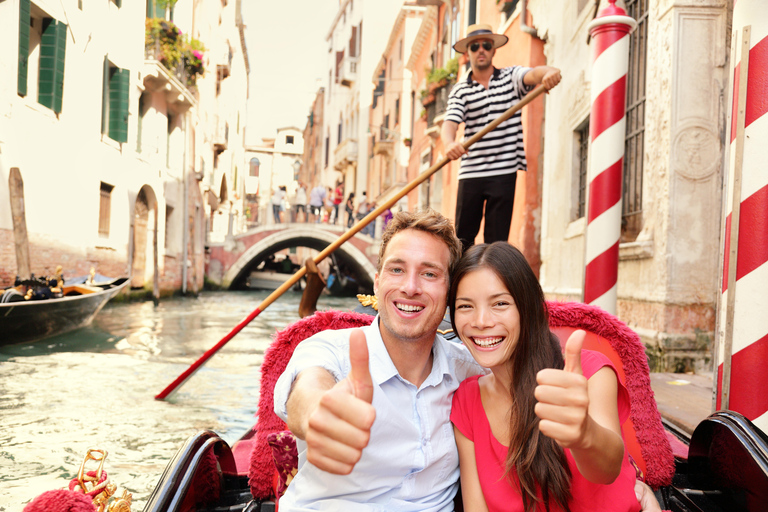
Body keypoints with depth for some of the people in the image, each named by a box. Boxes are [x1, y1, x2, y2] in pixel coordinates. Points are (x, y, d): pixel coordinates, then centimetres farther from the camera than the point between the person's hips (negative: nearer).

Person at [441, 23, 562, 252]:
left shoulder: (511, 76, 8)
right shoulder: (459, 91, 7)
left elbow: (532, 74, -13)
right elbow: (449, 123, -9)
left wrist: (549, 72, -38)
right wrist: (449, 143, -32)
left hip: (504, 172, -1)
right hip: (470, 173, 1)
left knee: (497, 240, 1)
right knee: (462, 238, 4)